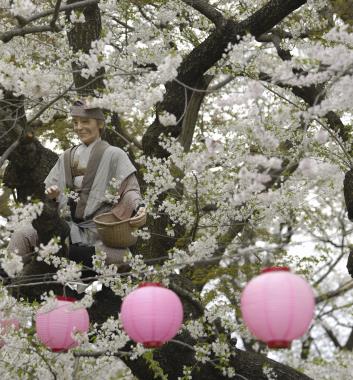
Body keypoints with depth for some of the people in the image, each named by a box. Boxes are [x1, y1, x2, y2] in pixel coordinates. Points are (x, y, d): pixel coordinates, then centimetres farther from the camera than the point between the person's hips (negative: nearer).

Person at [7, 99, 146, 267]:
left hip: (99, 228, -4)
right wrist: (52, 195, -8)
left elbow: (130, 188, -4)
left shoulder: (113, 155, 3)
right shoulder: (67, 157, 17)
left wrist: (139, 206, -26)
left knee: (116, 256, -35)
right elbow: (50, 189, 17)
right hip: (68, 224, 4)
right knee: (21, 236, -20)